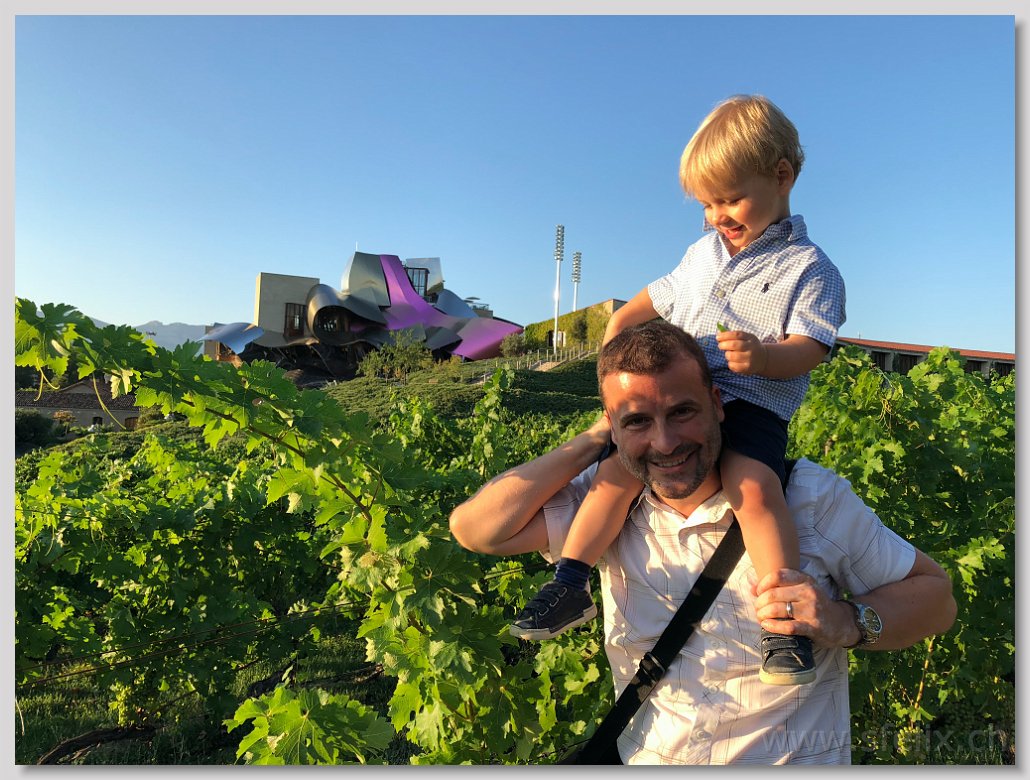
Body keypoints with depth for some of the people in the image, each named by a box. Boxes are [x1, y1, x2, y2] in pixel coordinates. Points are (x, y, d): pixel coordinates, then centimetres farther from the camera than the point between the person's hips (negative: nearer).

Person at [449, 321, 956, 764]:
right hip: (644, 758, 2)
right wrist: (592, 441, -9)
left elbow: (936, 595, -4)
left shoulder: (810, 497, -11)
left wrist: (846, 622, -24)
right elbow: (475, 527, -8)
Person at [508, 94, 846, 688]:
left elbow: (807, 349, -7)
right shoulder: (702, 255, 20)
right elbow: (655, 300, 31)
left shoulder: (808, 267, 2)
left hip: (755, 403, -5)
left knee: (752, 486, -31)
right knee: (619, 469, -11)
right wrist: (618, 327, 11)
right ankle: (571, 584, -2)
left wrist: (765, 356, -29)